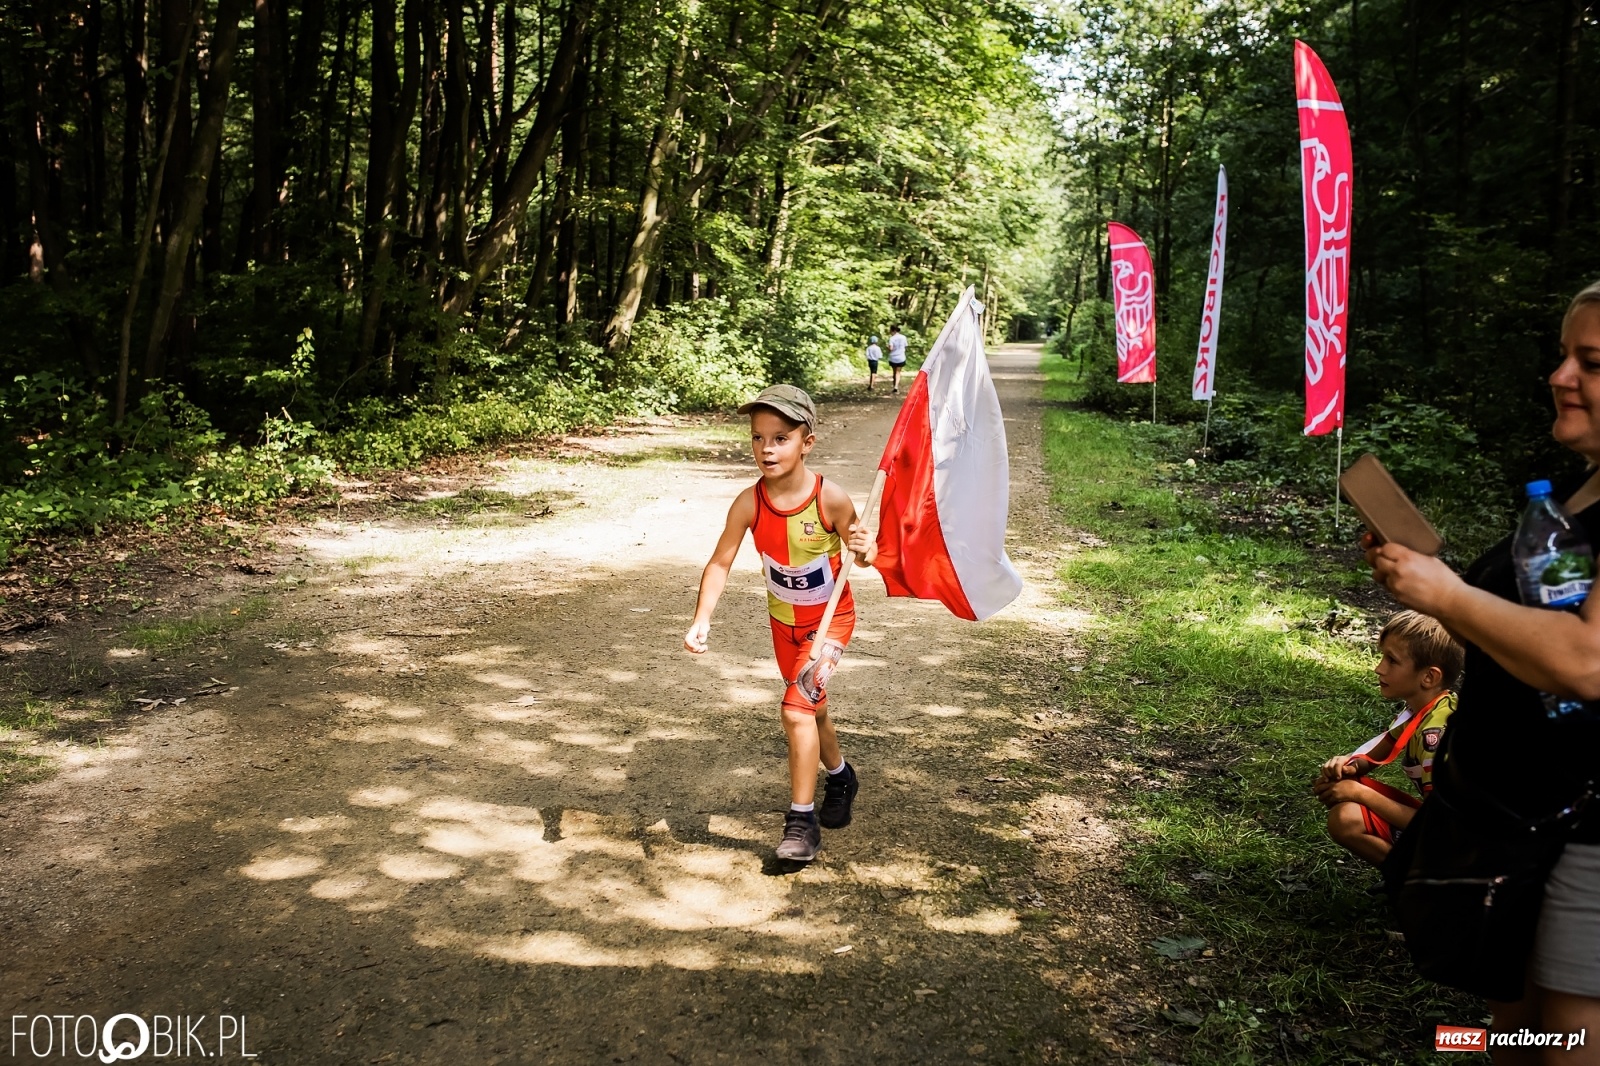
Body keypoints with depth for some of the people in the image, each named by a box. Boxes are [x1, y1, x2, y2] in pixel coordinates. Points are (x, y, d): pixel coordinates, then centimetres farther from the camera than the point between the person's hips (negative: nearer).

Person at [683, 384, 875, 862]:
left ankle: (802, 821, -4)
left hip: (830, 617, -4)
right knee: (812, 709, 21)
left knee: (796, 710, -18)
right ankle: (840, 777, 50)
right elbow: (720, 564, -18)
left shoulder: (831, 499, -27)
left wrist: (865, 550, -36)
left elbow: (861, 550, -12)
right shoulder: (749, 503, -22)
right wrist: (701, 621, -30)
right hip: (784, 620, 4)